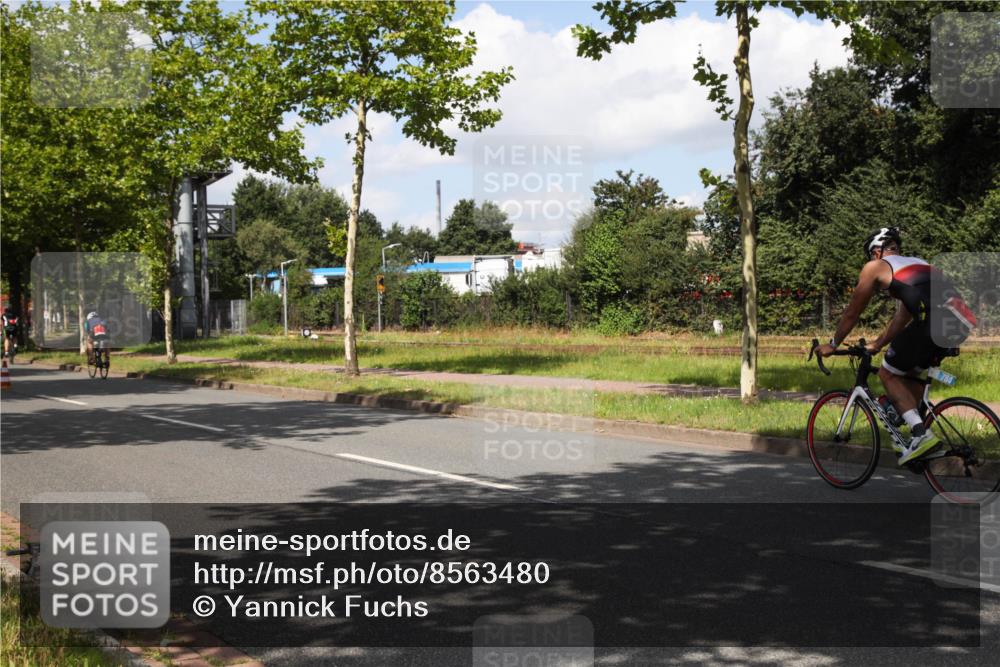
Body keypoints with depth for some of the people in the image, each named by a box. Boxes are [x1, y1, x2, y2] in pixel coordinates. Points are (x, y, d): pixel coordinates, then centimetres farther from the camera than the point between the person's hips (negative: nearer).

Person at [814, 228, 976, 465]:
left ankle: (921, 434, -4)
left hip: (934, 321, -7)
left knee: (888, 373, 11)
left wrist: (832, 345, 32)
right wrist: (878, 344, 49)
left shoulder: (875, 267, 14)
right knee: (908, 372, 26)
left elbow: (852, 313, 20)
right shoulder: (918, 264, 35)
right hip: (961, 324, 7)